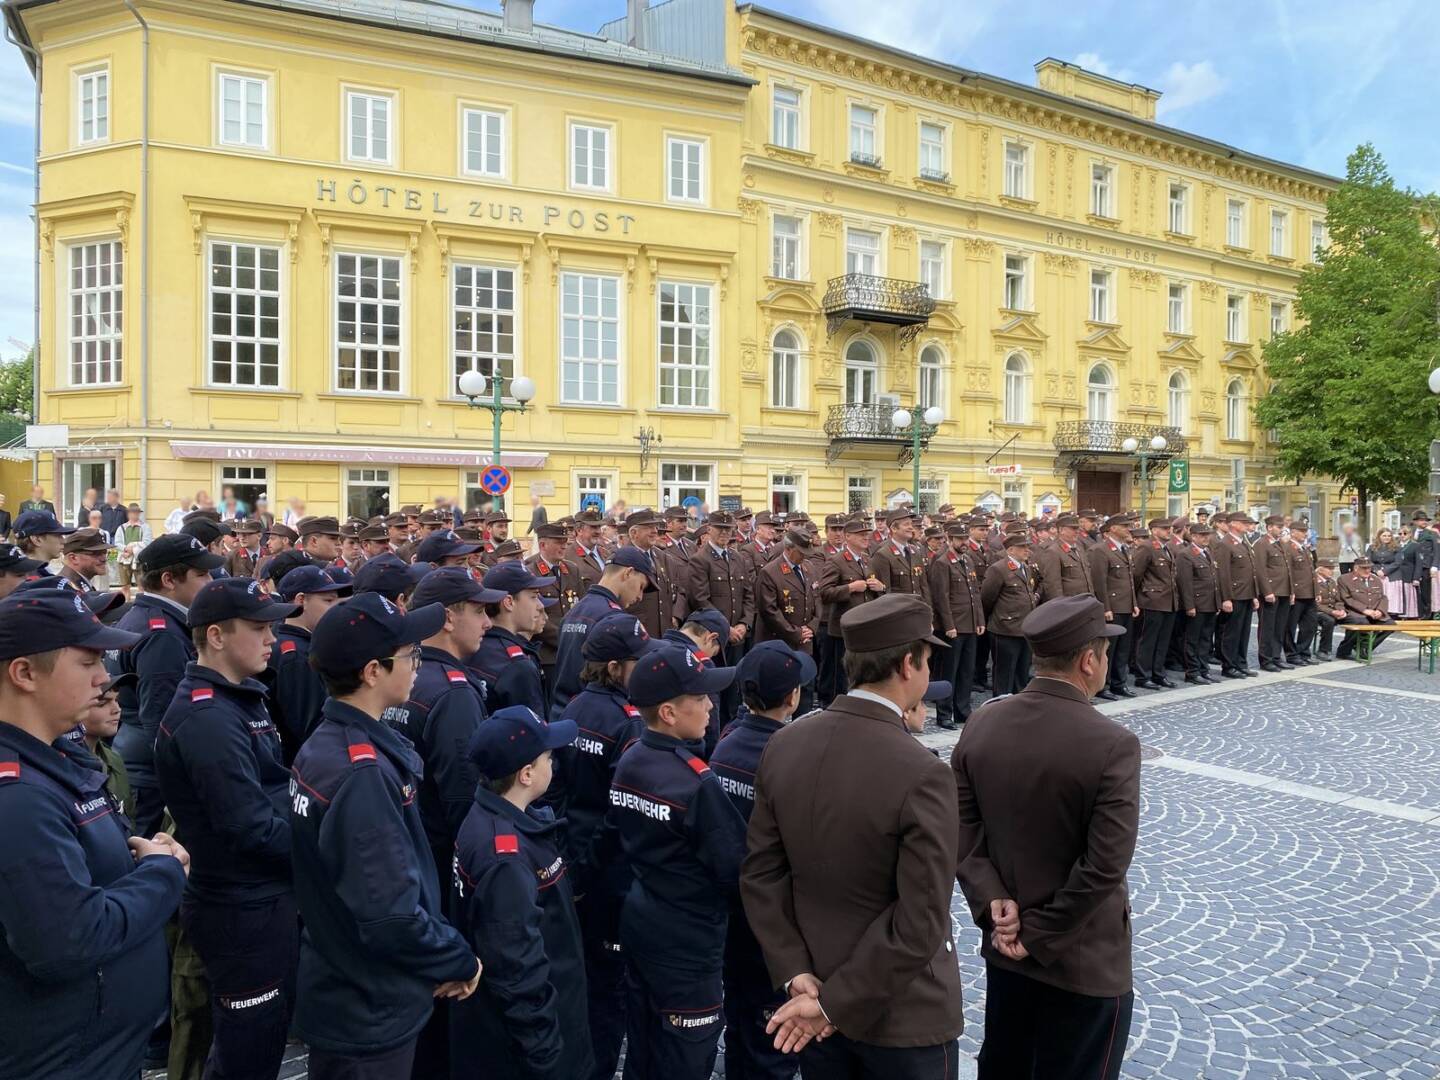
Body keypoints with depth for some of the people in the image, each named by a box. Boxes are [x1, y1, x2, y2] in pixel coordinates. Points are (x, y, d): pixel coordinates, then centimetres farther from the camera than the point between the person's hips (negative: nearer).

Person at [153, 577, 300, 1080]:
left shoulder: (239, 699, 9)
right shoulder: (207, 719, -23)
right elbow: (252, 828, -25)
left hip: (266, 897, 9)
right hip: (243, 910, -9)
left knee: (267, 1035, 23)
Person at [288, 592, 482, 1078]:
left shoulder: (324, 746, 1)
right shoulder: (364, 774, -29)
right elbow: (391, 916, -31)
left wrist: (441, 954, 8)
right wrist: (460, 961, -13)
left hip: (342, 994, 9)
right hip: (369, 1012, -9)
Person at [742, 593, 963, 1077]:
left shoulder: (784, 744, -8)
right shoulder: (922, 775, -25)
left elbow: (761, 875, -3)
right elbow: (919, 926, -24)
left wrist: (796, 973, -4)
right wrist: (834, 1004, -15)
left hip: (811, 998, 5)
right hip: (904, 1016, -5)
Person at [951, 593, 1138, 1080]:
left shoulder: (981, 724, -6)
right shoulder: (1113, 745, -21)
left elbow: (960, 832, -5)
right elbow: (1104, 867, -22)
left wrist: (993, 905, -6)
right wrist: (1039, 936, -14)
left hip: (1003, 942, 5)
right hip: (1085, 958, -5)